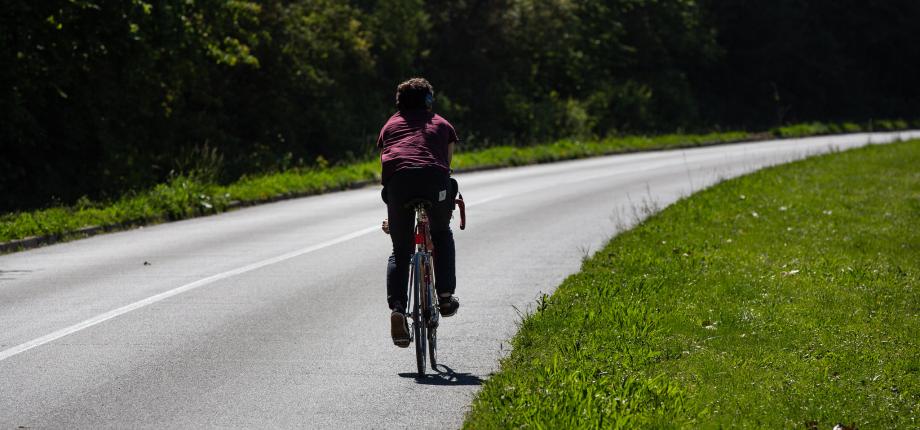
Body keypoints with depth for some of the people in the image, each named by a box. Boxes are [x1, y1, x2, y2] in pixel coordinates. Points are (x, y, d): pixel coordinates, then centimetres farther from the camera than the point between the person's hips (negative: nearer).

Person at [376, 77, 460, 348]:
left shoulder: (391, 125, 31)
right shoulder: (442, 124, 30)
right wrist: (447, 198, 43)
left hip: (398, 179, 0)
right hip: (434, 177, 0)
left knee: (400, 251, 11)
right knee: (442, 234, 27)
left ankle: (397, 308, -9)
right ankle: (445, 297, 18)